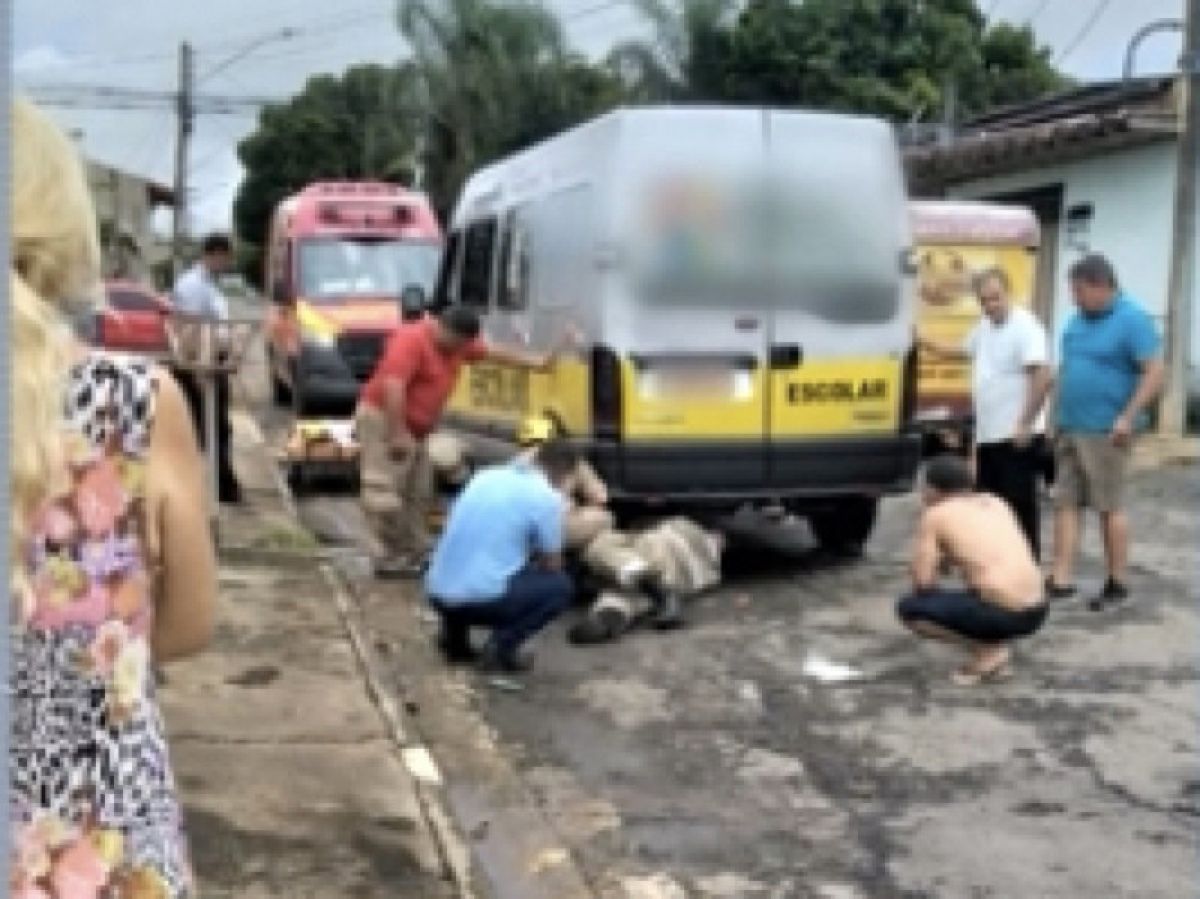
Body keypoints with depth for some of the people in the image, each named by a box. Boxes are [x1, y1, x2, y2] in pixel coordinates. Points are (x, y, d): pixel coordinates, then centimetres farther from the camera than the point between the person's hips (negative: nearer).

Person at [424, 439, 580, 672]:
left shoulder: (487, 476, 15)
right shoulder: (547, 497, -3)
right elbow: (551, 565, 7)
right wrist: (537, 563, 30)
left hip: (437, 593, 7)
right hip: (481, 598, -7)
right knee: (560, 586, 13)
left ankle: (454, 638, 23)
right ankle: (500, 648, 1)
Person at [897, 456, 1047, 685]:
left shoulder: (935, 514, 1)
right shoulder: (996, 503, 18)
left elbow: (923, 582, -2)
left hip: (1000, 615, -7)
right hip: (1036, 612, 7)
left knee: (909, 608, 7)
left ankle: (988, 651, -1)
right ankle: (994, 649, 13)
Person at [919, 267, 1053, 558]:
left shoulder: (1025, 327, -17)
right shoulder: (985, 326, 11)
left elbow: (1043, 378, -25)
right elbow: (964, 352, 31)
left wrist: (1025, 425, -24)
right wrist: (927, 345, 23)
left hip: (1016, 437, -9)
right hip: (988, 435, 9)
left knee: (1019, 507, -3)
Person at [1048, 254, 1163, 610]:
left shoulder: (1132, 320, -11)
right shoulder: (1079, 320, 11)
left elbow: (1154, 373, -16)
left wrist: (1128, 418, -22)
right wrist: (1061, 416, 18)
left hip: (1105, 431, -7)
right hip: (1070, 428, 8)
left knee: (1110, 507, 1)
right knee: (1066, 504, 5)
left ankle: (1117, 583, 13)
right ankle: (1060, 579, 8)